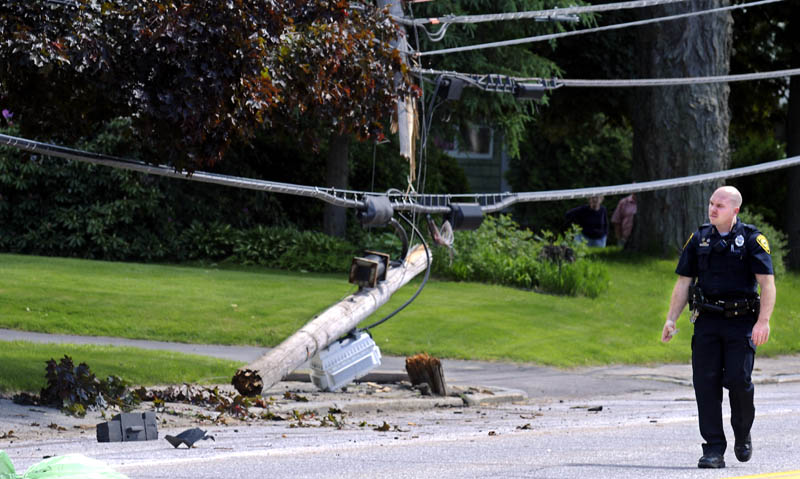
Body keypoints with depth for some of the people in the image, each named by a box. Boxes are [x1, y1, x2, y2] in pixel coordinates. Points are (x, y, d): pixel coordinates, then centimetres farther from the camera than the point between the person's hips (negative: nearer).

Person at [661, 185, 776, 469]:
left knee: (738, 380, -11)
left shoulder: (752, 239, -2)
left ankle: (743, 435, 17)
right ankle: (714, 450, -1)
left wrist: (763, 321, -19)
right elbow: (683, 282, 13)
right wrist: (671, 319, 4)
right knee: (706, 383, -5)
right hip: (707, 321, 3)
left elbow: (767, 283, -8)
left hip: (741, 322, -3)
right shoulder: (699, 239, 9)